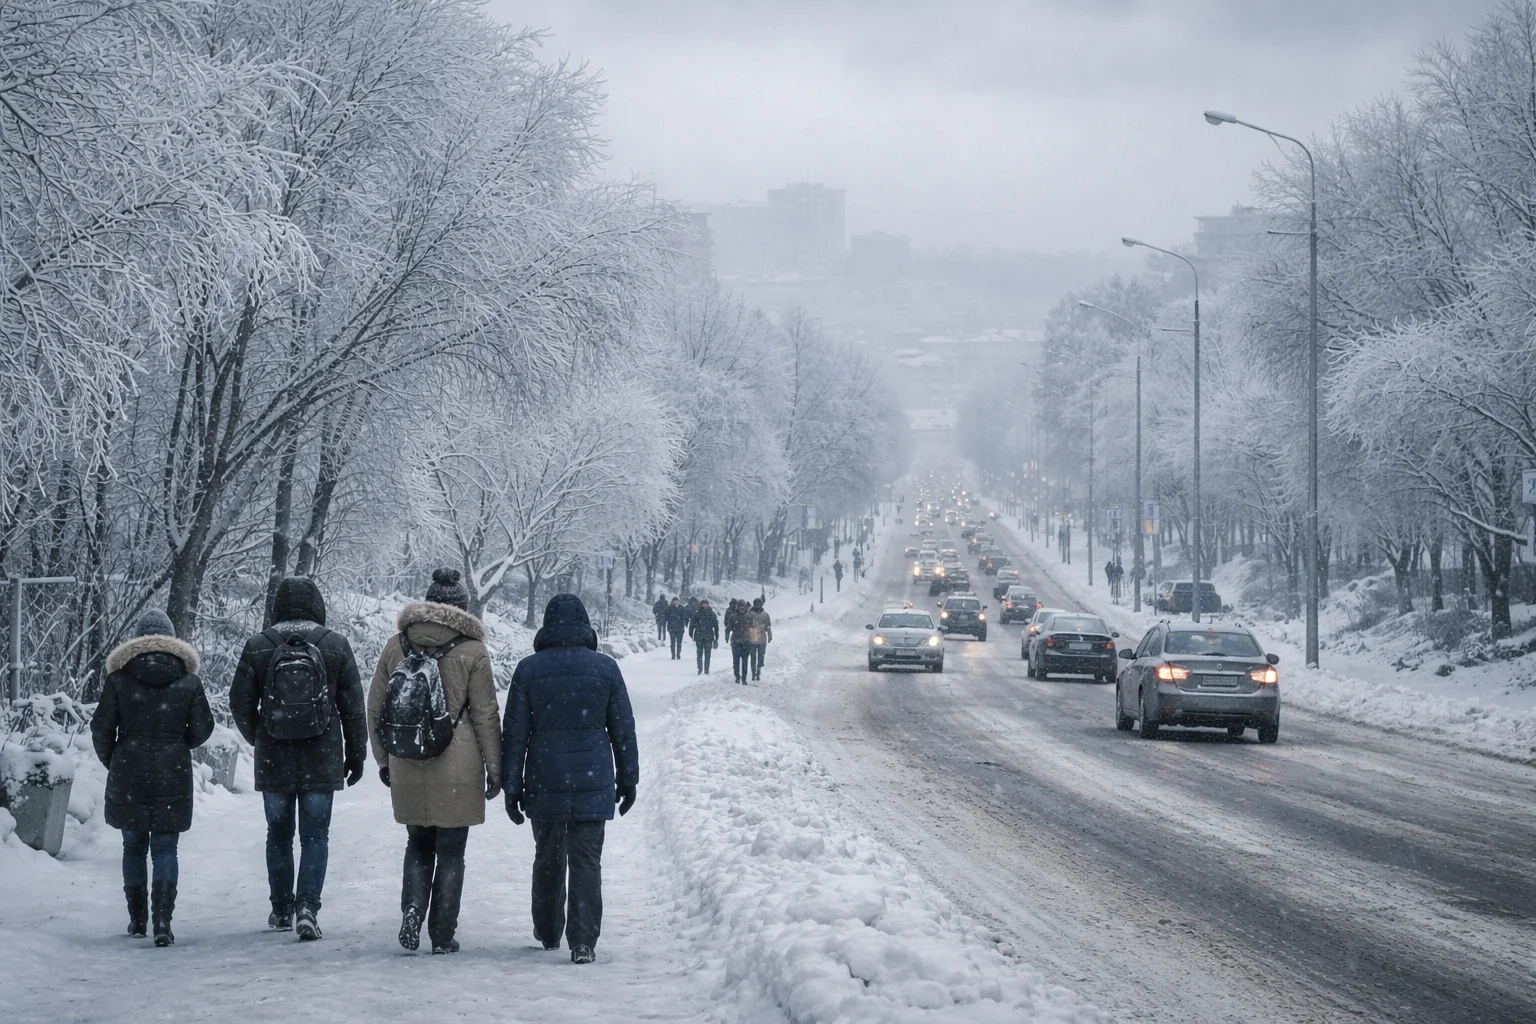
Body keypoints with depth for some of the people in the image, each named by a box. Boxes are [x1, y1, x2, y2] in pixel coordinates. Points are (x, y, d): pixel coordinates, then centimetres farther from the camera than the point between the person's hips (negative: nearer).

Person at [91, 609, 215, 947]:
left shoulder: (119, 678, -4)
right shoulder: (188, 680, -2)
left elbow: (101, 728, -3)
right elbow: (202, 728, 1)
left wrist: (110, 762, 15)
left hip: (128, 778, 0)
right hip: (173, 776, 0)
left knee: (133, 846, 15)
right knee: (165, 847, 1)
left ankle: (138, 919, 21)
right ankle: (162, 921, -13)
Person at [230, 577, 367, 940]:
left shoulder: (258, 647, -2)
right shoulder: (336, 645, -3)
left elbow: (240, 704, 4)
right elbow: (354, 708, 1)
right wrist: (356, 755, 11)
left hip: (274, 760, 1)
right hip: (322, 761, -1)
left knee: (279, 834, 14)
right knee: (315, 835, 3)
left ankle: (281, 910, 21)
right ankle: (307, 907, -11)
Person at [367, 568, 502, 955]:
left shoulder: (396, 646, 4)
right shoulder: (472, 651, -6)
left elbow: (375, 707, 10)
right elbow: (485, 716, -4)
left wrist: (383, 759, 19)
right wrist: (494, 768, 3)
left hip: (407, 768, 3)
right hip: (457, 771, -3)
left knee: (418, 845, 18)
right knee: (451, 852, 6)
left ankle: (412, 907, -4)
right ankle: (442, 935, 7)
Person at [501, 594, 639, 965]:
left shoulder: (528, 670, -2)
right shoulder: (605, 668, -1)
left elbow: (514, 733, -1)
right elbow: (623, 730, 4)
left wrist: (512, 785, 4)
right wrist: (628, 779, 13)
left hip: (544, 782, 1)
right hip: (593, 782, -1)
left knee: (548, 858, 17)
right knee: (586, 861, 0)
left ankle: (548, 932, 30)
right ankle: (582, 941, -10)